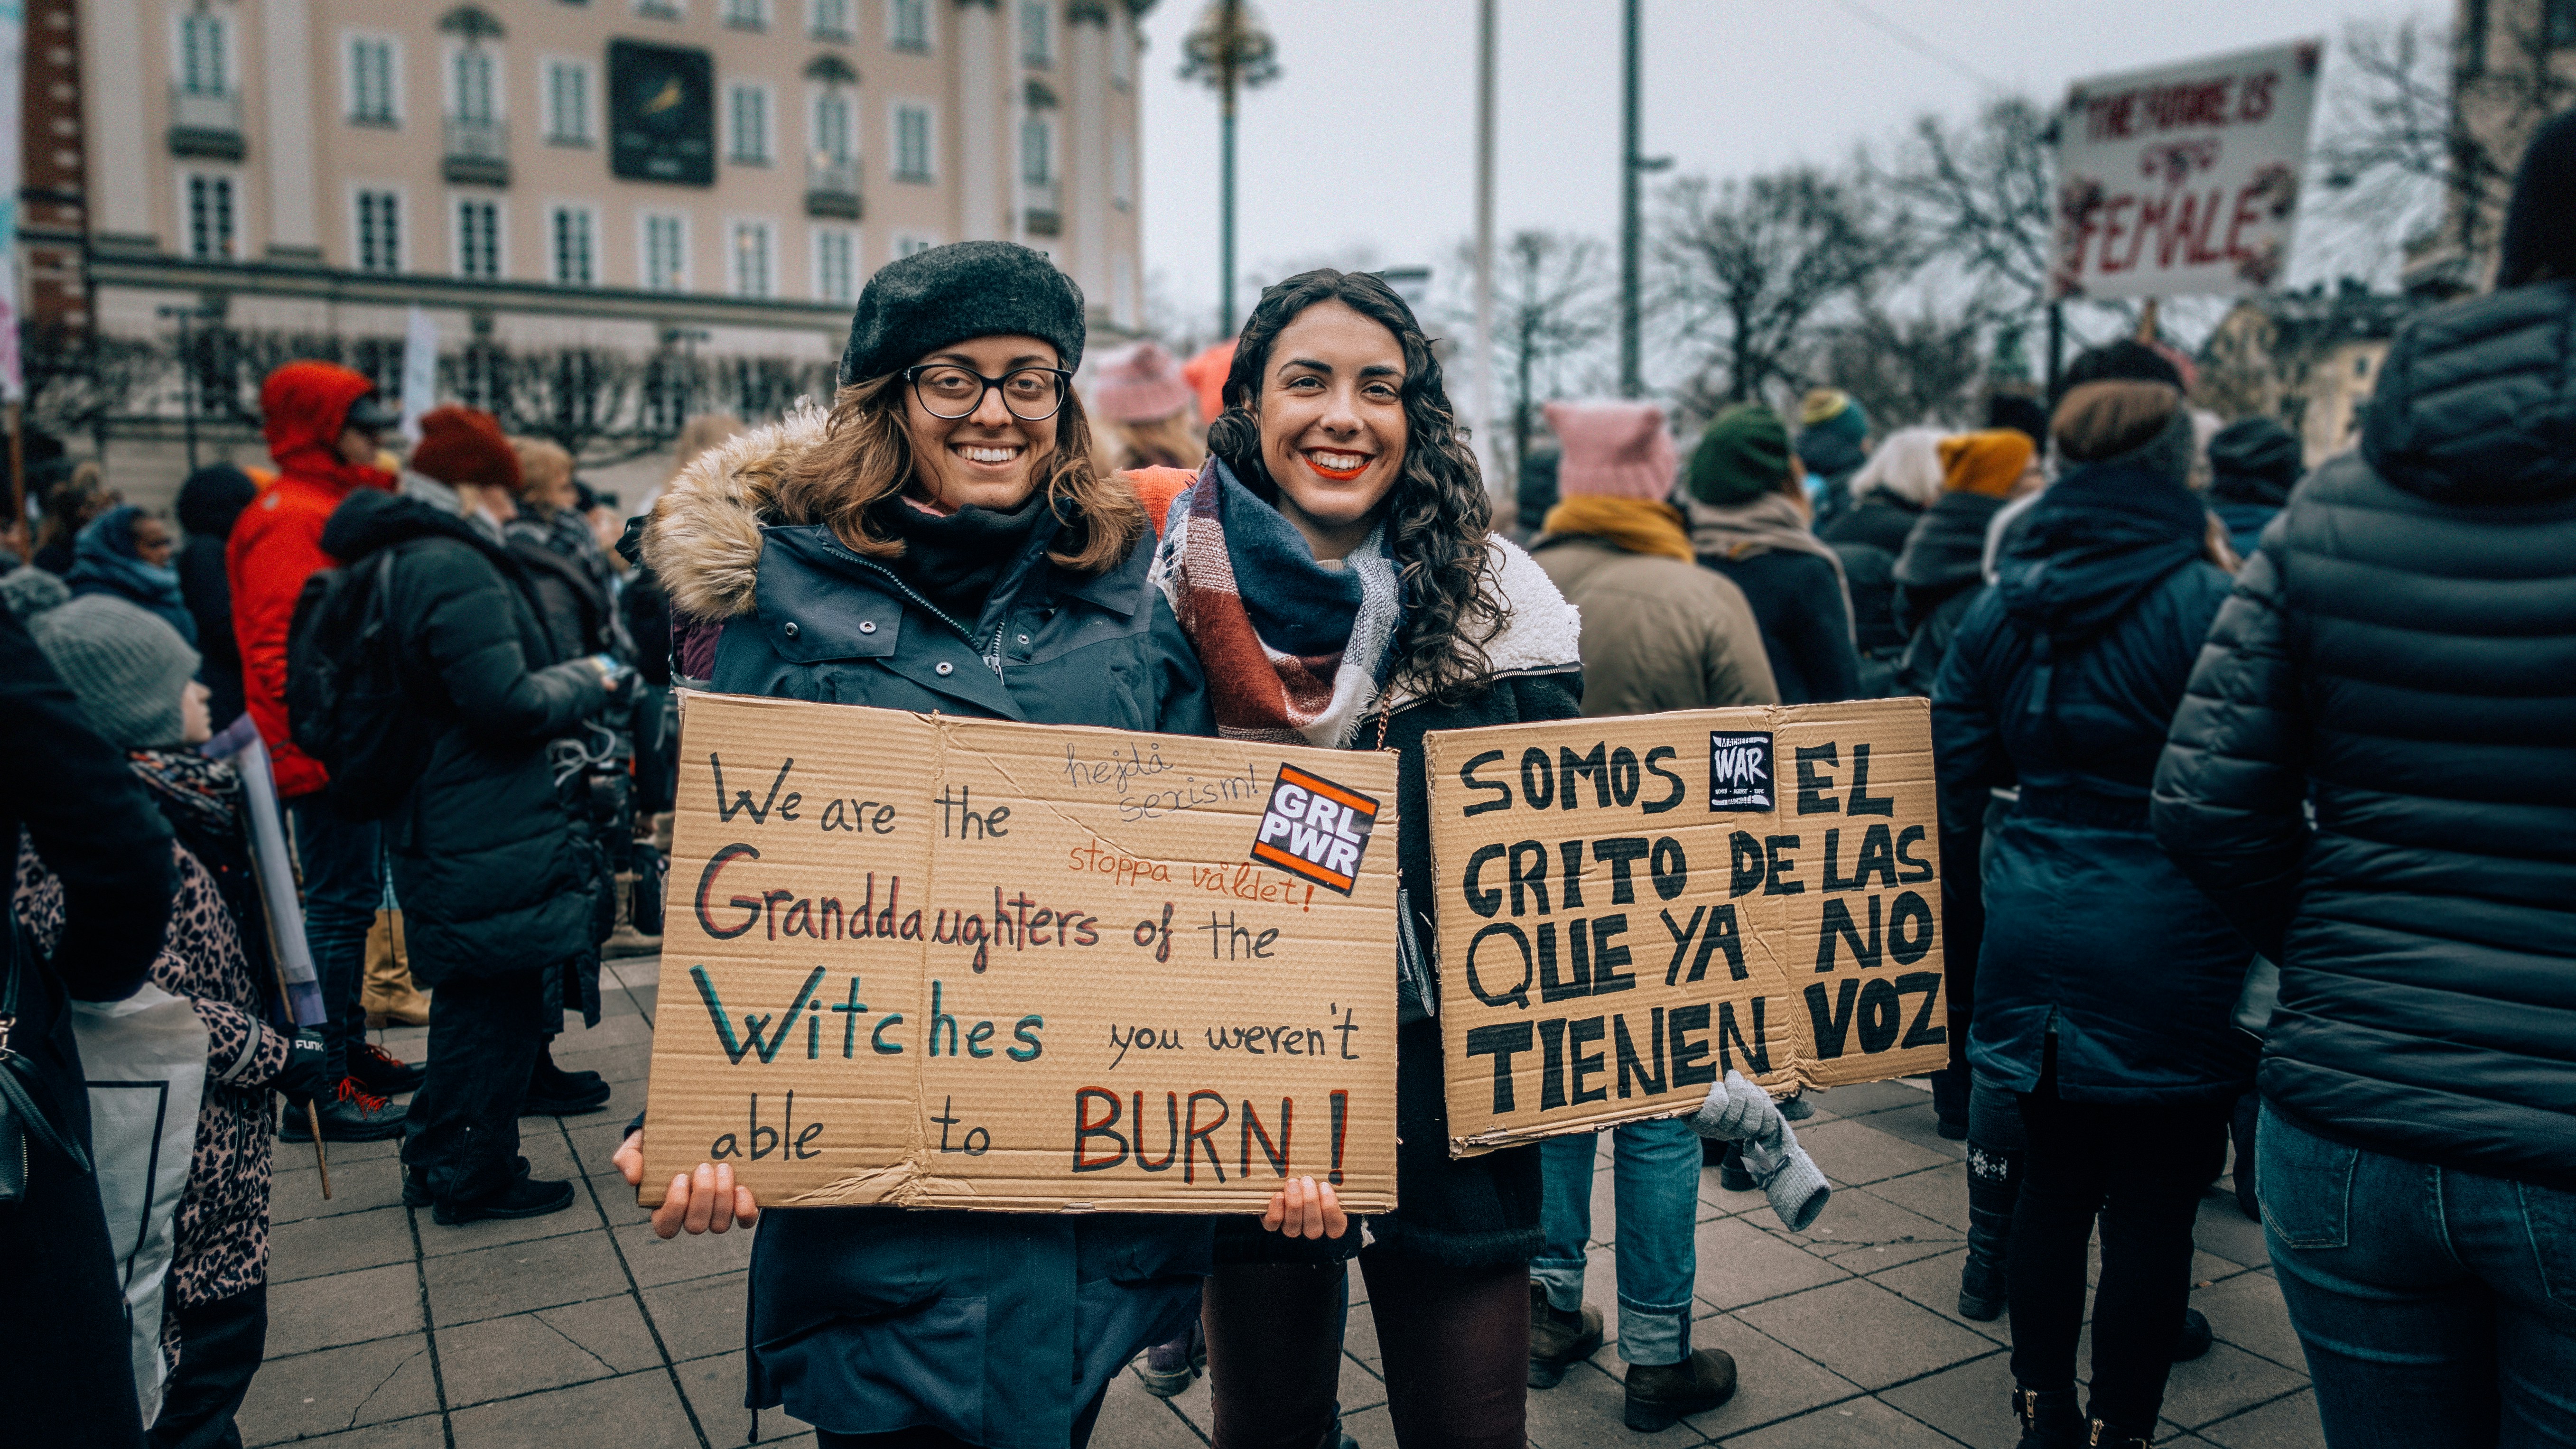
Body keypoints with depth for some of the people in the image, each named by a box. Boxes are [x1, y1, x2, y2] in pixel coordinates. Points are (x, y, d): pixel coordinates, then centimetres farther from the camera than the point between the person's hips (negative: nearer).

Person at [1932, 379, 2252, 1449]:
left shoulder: (2000, 607, 4)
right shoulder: (2206, 605, -10)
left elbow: (1953, 780, 6)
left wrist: (1970, 918, 15)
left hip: (2035, 938, 5)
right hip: (2167, 952, -5)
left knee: (2052, 1188, 17)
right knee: (2154, 1210, 6)